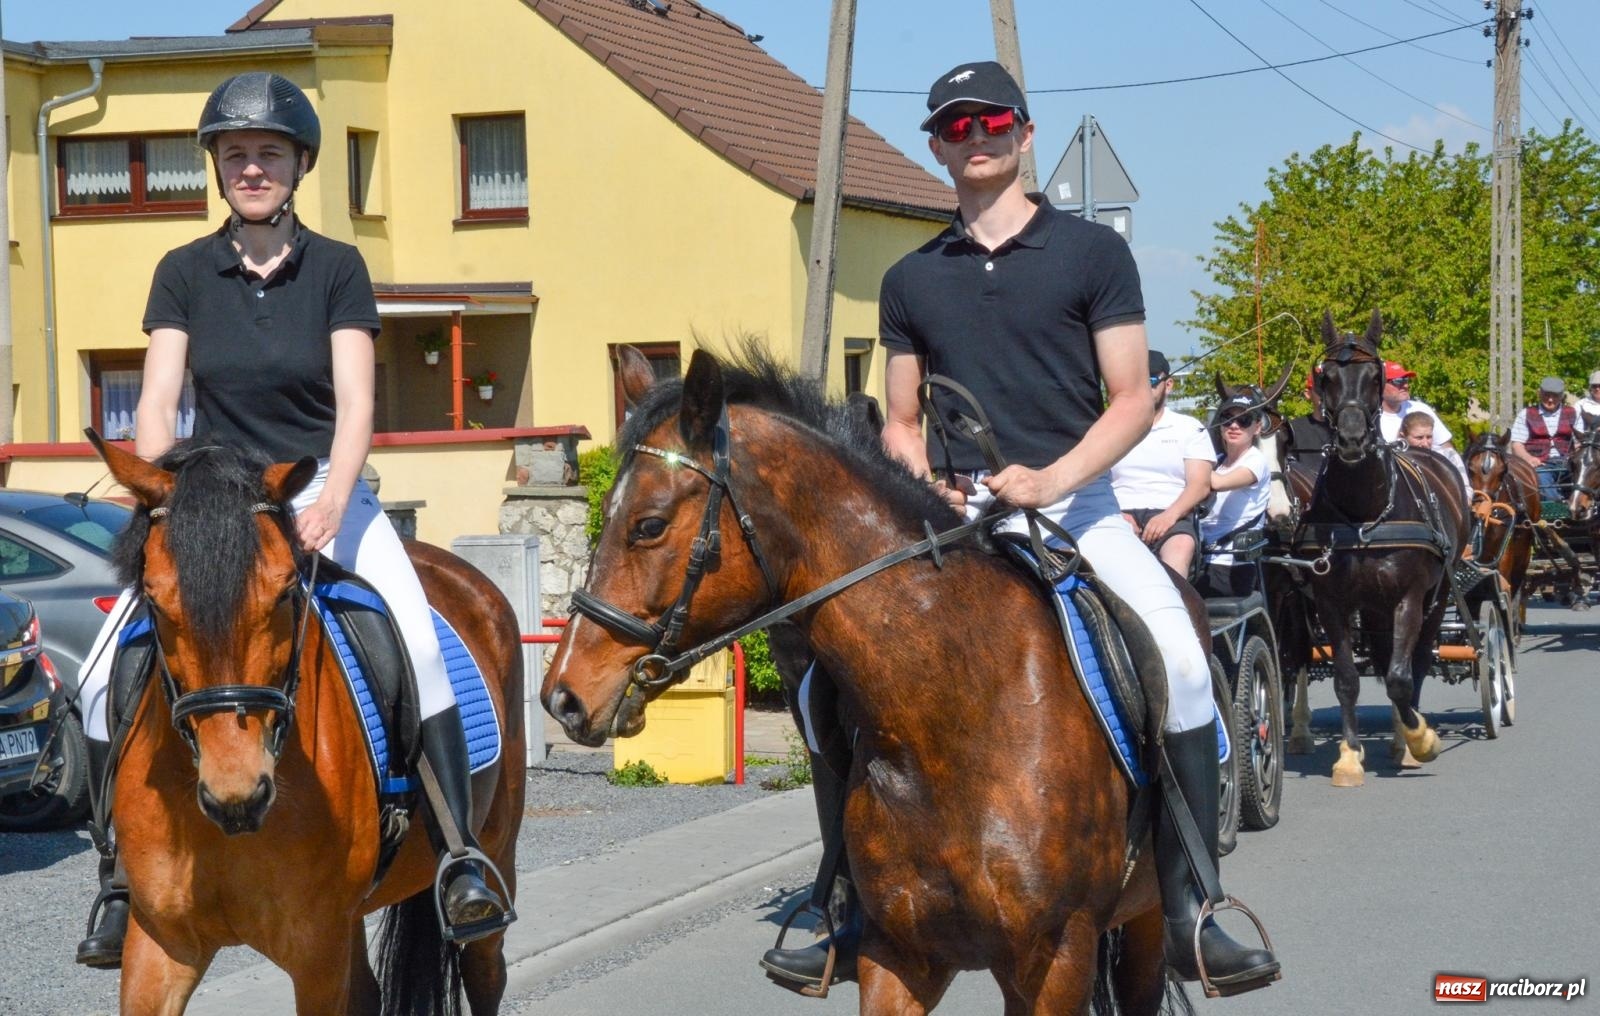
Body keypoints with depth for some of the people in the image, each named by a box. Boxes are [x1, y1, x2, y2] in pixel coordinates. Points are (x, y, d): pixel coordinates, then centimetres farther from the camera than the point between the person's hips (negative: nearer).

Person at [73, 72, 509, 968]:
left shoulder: (338, 269, -1)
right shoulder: (185, 274, 3)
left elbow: (356, 403, -11)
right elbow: (158, 403, -4)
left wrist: (331, 503, -29)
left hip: (325, 493, -2)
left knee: (417, 648, -28)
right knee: (108, 681, -14)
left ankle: (461, 861, -21)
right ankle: (123, 882, 0)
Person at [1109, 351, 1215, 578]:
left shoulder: (1191, 429, 17)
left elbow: (1200, 485, 4)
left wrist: (1169, 515, -16)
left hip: (1171, 515, -1)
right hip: (1121, 515, 1)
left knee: (1181, 547, -38)